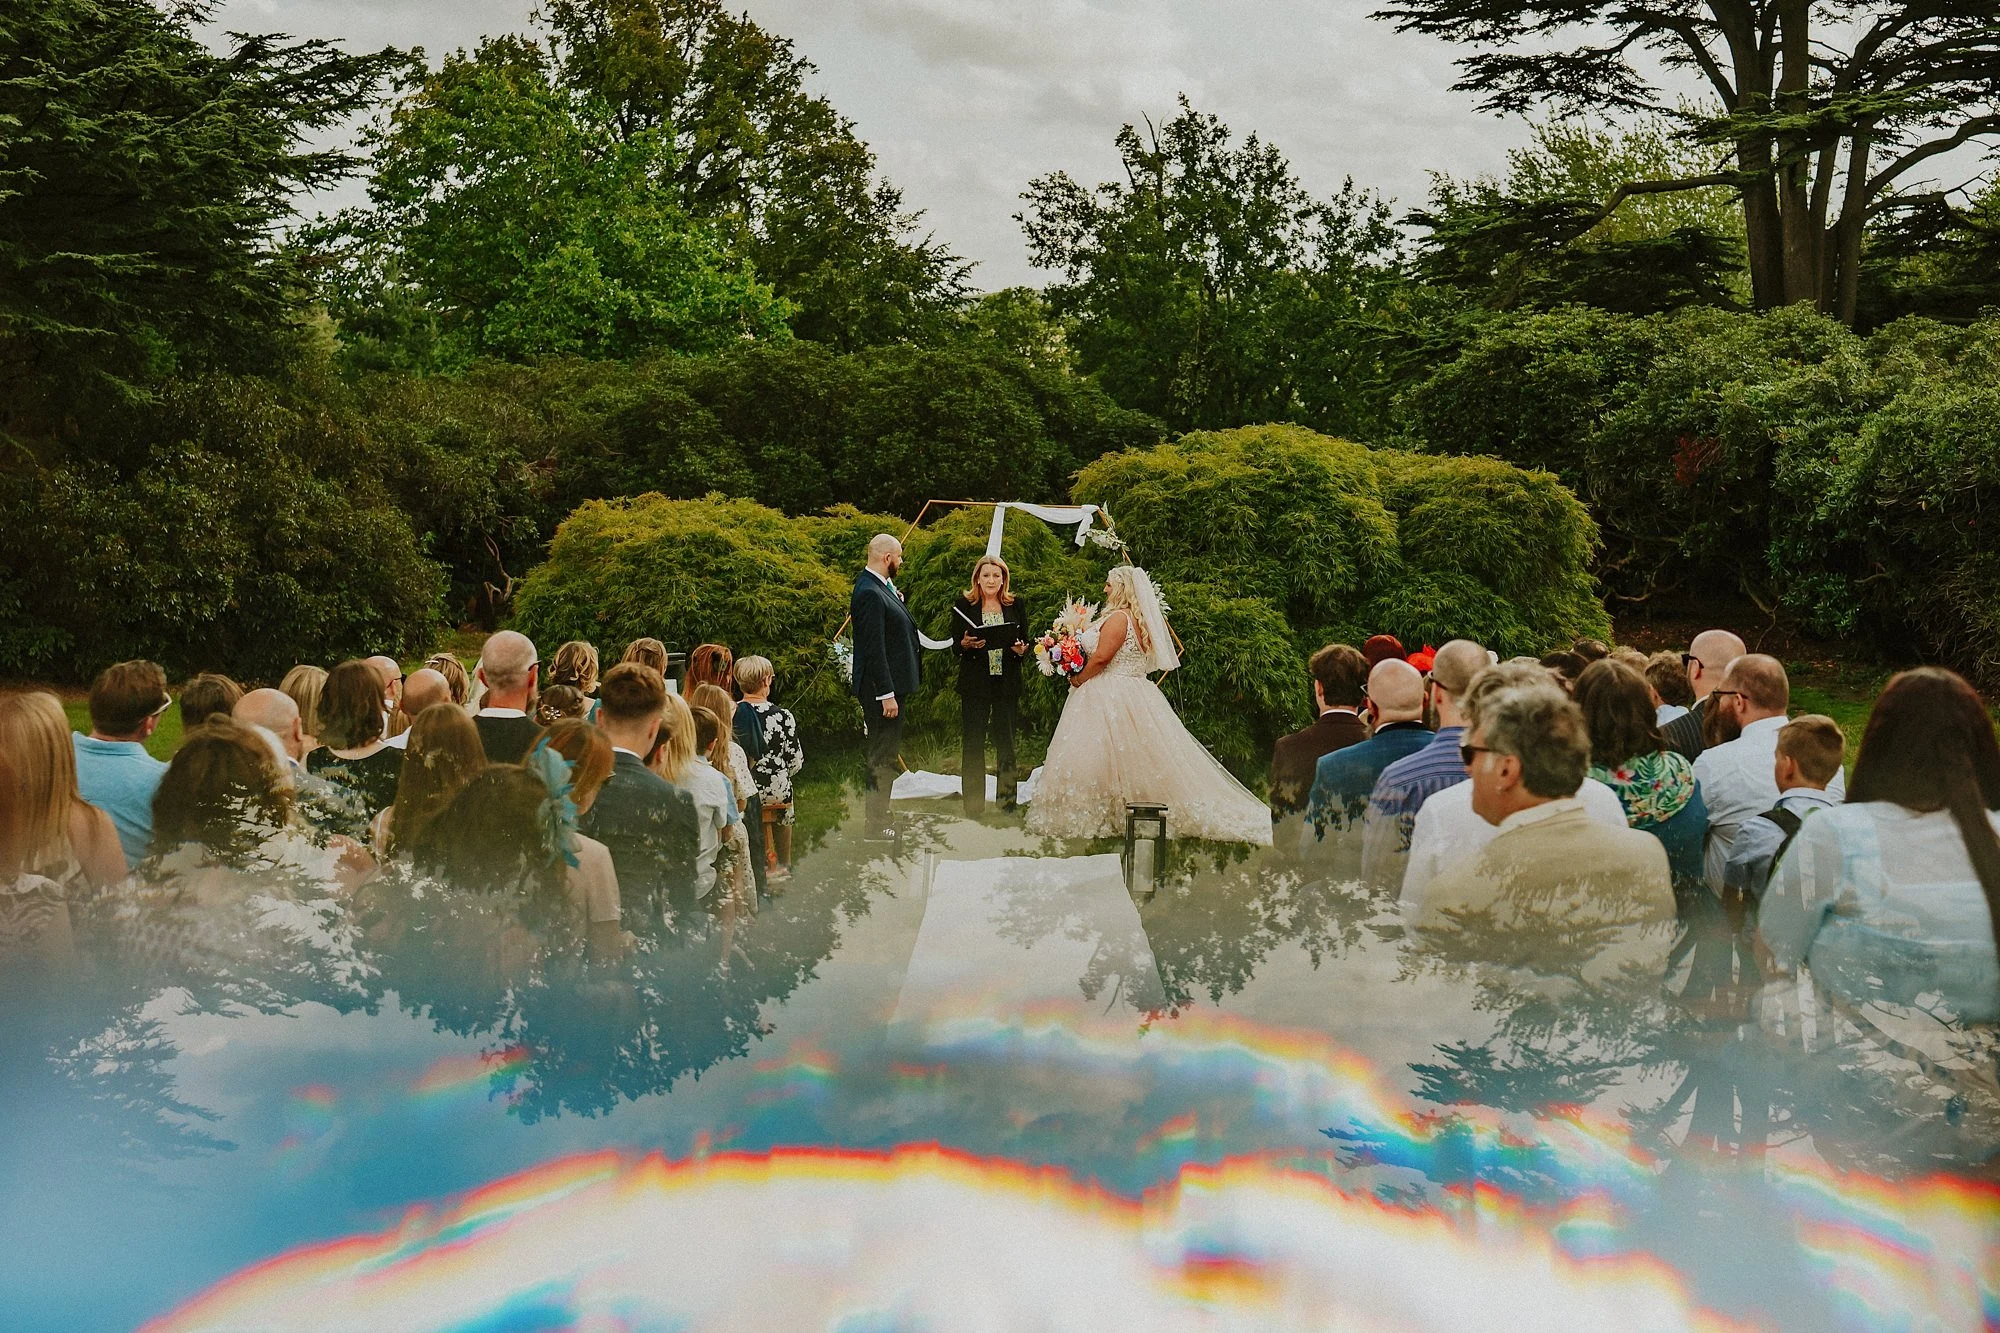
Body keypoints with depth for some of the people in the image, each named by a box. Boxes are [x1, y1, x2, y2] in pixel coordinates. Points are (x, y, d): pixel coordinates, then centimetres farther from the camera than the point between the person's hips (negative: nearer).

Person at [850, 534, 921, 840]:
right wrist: (887, 694, -23)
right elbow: (874, 647, -23)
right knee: (882, 756, -4)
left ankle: (877, 818, 26)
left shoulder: (880, 587, 12)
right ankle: (875, 825, 3)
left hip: (890, 685, 11)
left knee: (884, 754, 17)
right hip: (881, 688, -11)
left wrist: (897, 603, 6)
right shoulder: (869, 593, -20)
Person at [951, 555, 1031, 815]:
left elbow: (1026, 641, 12)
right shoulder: (964, 605, 5)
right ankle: (973, 803, 5)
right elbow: (952, 642, 5)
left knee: (1006, 740, 4)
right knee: (972, 742, -1)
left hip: (1007, 683, 2)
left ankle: (1007, 801, 11)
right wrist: (965, 644, -16)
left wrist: (1021, 649, -10)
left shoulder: (1015, 605, 10)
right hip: (974, 682, -1)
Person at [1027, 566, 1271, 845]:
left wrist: (1078, 680, -7)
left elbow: (1101, 657, -21)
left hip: (1112, 701, -10)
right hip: (1135, 694, 10)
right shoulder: (1142, 620, 14)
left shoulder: (1118, 618, -15)